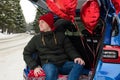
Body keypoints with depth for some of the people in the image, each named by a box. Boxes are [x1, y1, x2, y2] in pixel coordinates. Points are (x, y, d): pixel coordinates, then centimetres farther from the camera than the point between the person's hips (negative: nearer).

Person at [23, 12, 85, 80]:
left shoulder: (60, 35, 16)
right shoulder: (36, 39, 15)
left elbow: (69, 49, 11)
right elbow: (26, 53, 15)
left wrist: (76, 57, -12)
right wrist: (35, 66, -1)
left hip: (64, 63, 2)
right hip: (49, 64, -2)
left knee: (79, 65, -29)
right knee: (51, 70, -39)